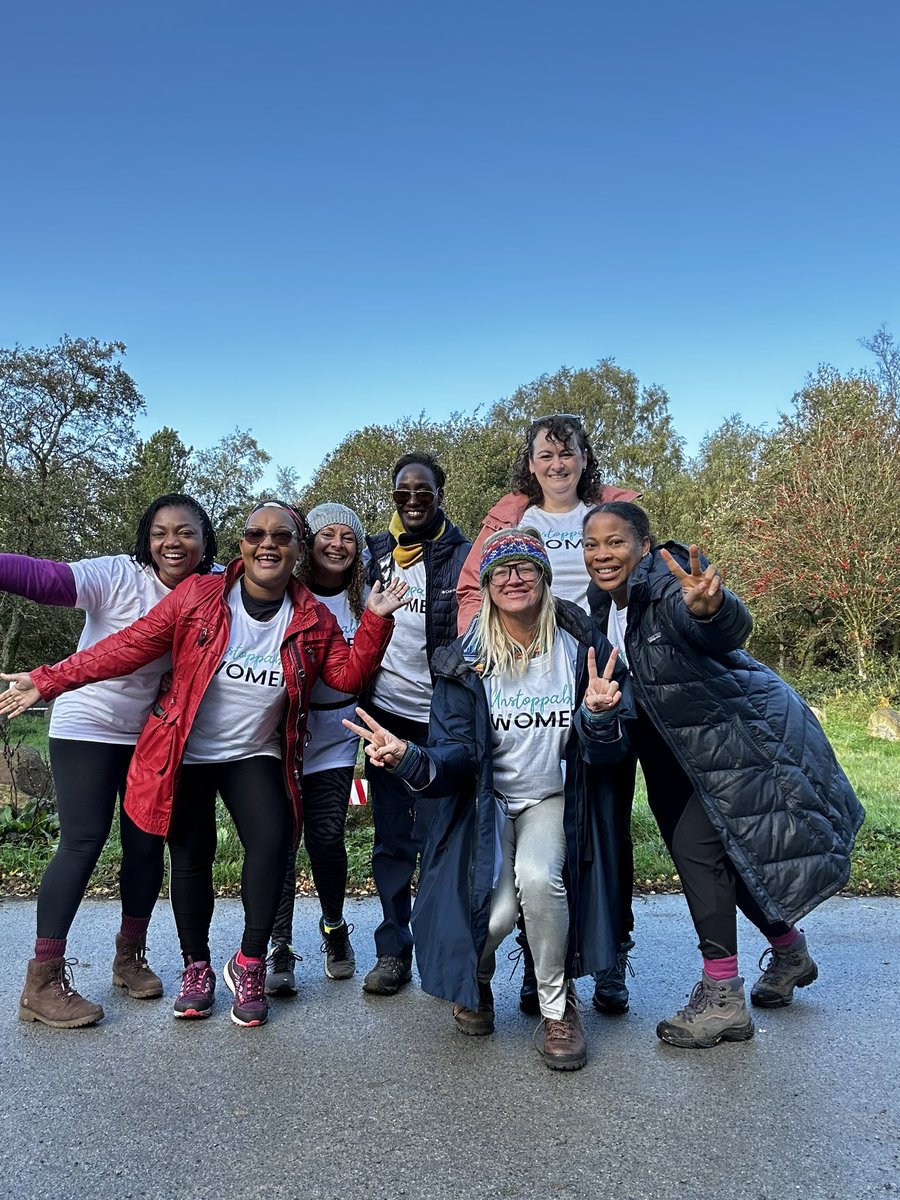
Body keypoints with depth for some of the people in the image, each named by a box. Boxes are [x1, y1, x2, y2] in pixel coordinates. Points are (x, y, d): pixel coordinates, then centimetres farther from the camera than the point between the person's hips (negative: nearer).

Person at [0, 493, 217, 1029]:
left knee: (147, 843, 8)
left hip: (151, 736, 4)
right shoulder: (118, 575, -18)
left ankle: (130, 956, 29)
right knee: (84, 841, -7)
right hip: (87, 727, -4)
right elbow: (48, 578, -32)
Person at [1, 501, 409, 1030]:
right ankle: (197, 967, 29)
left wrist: (376, 620, -21)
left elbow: (350, 675, -8)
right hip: (185, 754, 0)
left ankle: (250, 964, 1)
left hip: (254, 756, 1)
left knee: (272, 841, -19)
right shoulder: (199, 596, -11)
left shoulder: (314, 620, -5)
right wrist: (47, 681, -11)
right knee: (192, 858, 5)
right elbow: (129, 646, -9)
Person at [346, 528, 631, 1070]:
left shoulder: (583, 647, -8)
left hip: (553, 798, 0)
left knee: (538, 876, -30)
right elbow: (456, 755, -14)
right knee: (497, 912, -22)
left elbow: (605, 755, -8)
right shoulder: (466, 660, -9)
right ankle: (476, 976, 19)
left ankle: (558, 1005, 0)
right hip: (486, 801, 0)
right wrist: (410, 760, -36)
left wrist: (599, 718, -32)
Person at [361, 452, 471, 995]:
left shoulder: (464, 556, -2)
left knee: (437, 840, 1)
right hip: (385, 713, 4)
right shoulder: (375, 552, 9)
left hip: (439, 719, -3)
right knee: (391, 840, 10)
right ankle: (393, 950, 21)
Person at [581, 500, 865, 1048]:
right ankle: (791, 950, 40)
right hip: (688, 748, 8)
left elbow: (730, 630, -45)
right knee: (725, 852, 15)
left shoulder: (668, 582, -25)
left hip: (745, 732, -8)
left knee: (695, 843, -15)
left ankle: (722, 997, -2)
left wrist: (710, 609, -66)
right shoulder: (606, 607, 1)